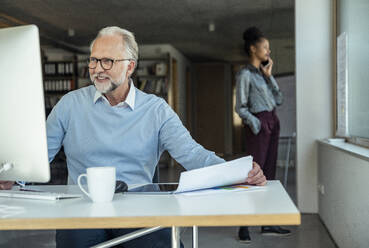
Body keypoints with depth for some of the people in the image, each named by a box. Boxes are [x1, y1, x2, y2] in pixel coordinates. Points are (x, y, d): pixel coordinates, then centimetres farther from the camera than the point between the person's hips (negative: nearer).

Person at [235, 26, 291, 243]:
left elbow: (279, 100, 9)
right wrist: (256, 125, -16)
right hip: (258, 124, -8)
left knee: (269, 172, 9)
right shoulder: (245, 74, -8)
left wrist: (269, 76, 3)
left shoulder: (263, 72, 15)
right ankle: (244, 226, -4)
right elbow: (241, 108, -10)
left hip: (273, 122, 8)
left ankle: (268, 224, 16)